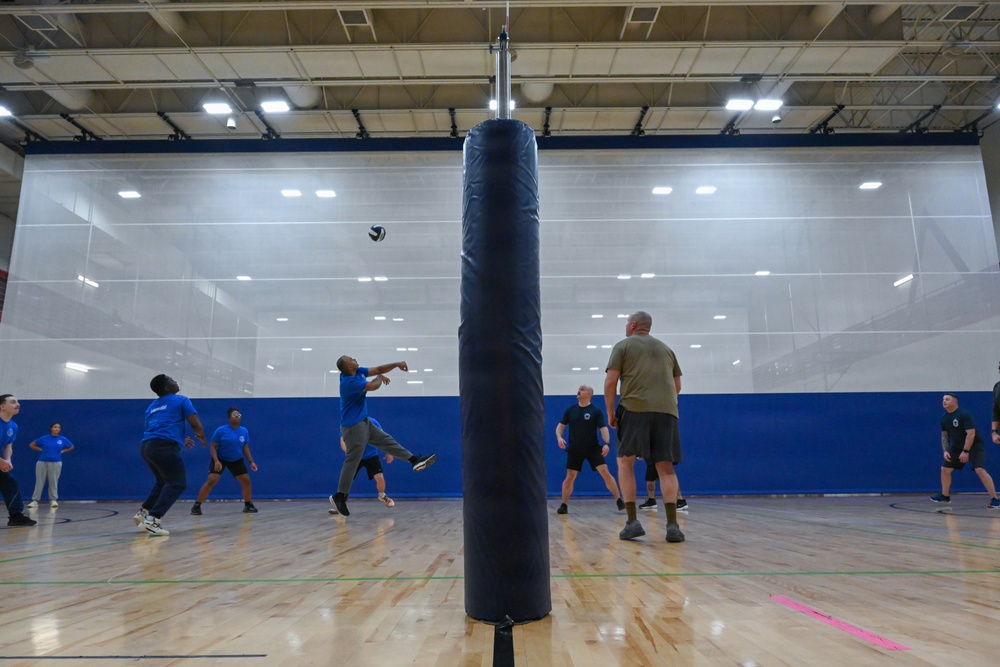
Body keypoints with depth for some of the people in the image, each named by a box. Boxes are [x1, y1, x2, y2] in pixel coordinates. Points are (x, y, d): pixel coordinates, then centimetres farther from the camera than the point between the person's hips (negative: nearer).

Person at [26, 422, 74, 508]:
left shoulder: (63, 439, 4)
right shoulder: (44, 438, 2)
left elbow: (71, 447, 17)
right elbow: (31, 445, 11)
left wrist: (62, 451, 4)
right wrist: (41, 449, 1)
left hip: (56, 463, 0)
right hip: (42, 462, 0)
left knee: (53, 481, 2)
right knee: (39, 481, 3)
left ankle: (54, 500, 10)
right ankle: (35, 500, 8)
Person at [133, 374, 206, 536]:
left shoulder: (152, 406, 27)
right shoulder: (181, 400, 6)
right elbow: (196, 425, 1)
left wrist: (180, 439, 45)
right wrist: (201, 436, 23)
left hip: (147, 446, 8)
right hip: (164, 446, -8)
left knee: (163, 481, 26)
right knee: (177, 483, -5)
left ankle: (143, 513, 20)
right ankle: (152, 520, -16)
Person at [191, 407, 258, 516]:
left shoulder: (244, 431, -4)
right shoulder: (221, 430, -16)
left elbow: (245, 448, 5)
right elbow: (213, 446, -13)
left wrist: (251, 461, -2)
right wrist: (216, 461, -25)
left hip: (237, 460, 4)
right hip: (220, 459, -4)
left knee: (246, 481, -1)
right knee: (211, 481, -18)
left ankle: (248, 505, 17)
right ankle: (196, 506, -6)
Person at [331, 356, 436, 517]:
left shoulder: (357, 372, 2)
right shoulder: (349, 381, -26)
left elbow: (377, 369, 6)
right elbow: (373, 386, -32)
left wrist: (396, 364, -8)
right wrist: (380, 378, -9)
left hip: (363, 422, 10)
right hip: (353, 426, -10)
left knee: (386, 440, 8)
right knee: (353, 461, -7)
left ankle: (415, 460, 11)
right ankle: (339, 496, 0)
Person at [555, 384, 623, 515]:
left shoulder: (596, 411, -5)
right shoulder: (570, 410, 3)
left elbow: (603, 428, -10)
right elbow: (560, 426, 6)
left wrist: (607, 443, -27)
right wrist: (559, 437, -15)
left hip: (593, 448, -2)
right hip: (574, 449, 2)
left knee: (605, 472, -12)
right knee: (570, 477, 2)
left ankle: (619, 500, -2)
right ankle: (564, 505, 15)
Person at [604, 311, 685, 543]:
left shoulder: (623, 345, 9)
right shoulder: (666, 348, 23)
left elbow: (610, 382, 0)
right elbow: (677, 386, 24)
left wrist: (610, 412, 8)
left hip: (635, 408, -4)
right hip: (667, 410, 4)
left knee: (625, 462, 6)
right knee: (666, 467, 6)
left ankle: (632, 522, -3)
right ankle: (672, 525, -5)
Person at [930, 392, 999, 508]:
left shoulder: (964, 415, -22)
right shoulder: (944, 418, 1)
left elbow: (971, 434, -25)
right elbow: (944, 436, 10)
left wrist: (965, 451, -27)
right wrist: (945, 451, -3)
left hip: (974, 446, -8)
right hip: (957, 447, 8)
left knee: (980, 470, -24)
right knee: (945, 469, 8)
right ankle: (945, 496, 23)